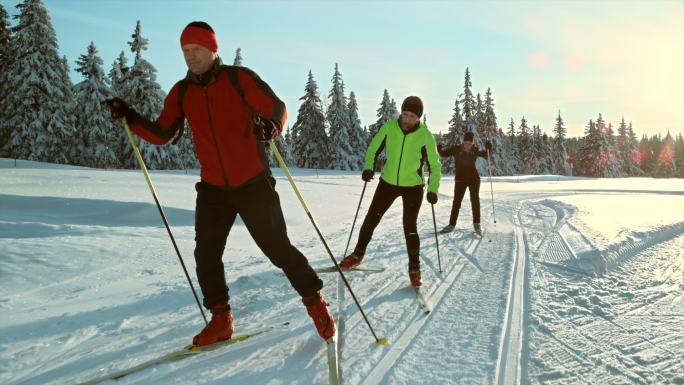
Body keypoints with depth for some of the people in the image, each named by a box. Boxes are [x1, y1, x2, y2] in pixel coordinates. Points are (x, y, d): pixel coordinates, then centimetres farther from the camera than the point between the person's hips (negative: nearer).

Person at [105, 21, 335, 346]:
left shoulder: (239, 78, -7)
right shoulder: (181, 92, 7)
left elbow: (277, 109, -10)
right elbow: (162, 134, 7)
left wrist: (270, 126, -32)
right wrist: (130, 118, -9)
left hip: (253, 185, -4)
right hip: (212, 188, 5)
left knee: (277, 248, -1)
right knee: (206, 255, 4)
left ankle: (314, 301, 19)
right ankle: (220, 320, 22)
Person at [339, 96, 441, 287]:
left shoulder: (425, 136, -14)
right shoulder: (389, 127, -10)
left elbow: (435, 165, -5)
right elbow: (373, 148, 4)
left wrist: (433, 189, -16)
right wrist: (368, 167, -12)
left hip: (413, 186, -2)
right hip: (388, 182, 3)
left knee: (410, 227, -6)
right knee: (371, 219, 5)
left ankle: (414, 269, 12)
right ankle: (358, 255, 24)